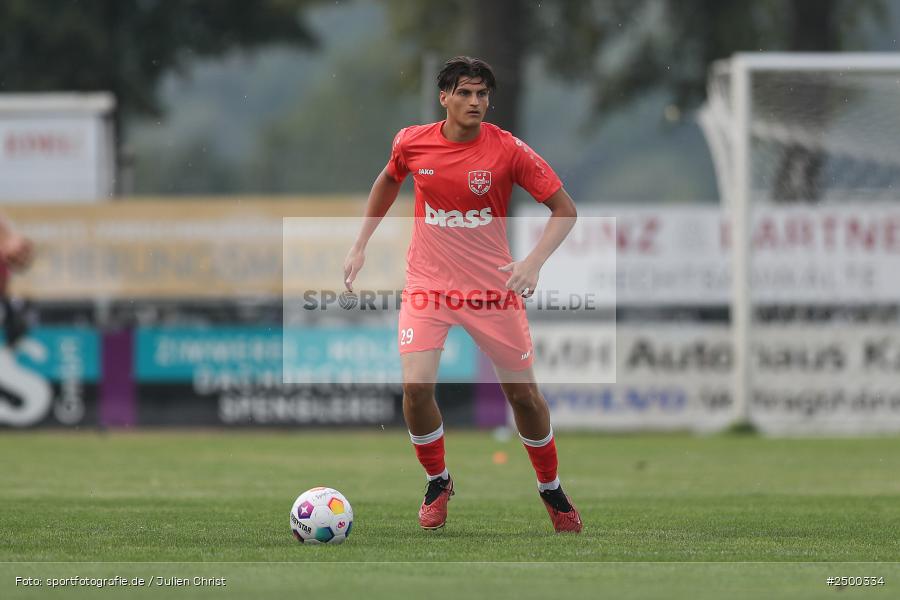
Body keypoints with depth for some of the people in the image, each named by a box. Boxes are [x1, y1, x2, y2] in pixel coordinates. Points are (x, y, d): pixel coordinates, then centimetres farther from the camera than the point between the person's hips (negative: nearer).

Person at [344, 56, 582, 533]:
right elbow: (388, 181, 18)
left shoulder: (508, 150, -13)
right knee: (416, 386, -16)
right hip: (427, 283, 1)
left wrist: (534, 261, -23)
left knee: (523, 391, 4)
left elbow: (564, 209, -8)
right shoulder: (411, 143, -5)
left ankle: (550, 487, 29)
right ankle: (437, 483, 10)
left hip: (492, 287, -1)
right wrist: (360, 245, 15)